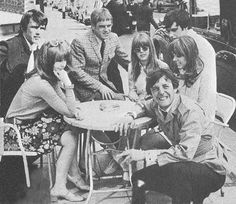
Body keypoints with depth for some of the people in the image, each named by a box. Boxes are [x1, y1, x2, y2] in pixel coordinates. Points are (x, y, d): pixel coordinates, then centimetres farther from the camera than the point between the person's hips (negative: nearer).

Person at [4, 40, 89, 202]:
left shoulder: (50, 77, 0)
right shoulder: (41, 84, -29)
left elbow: (66, 104, 6)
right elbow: (69, 112, -22)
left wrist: (73, 110, -15)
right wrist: (68, 84, -28)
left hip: (32, 122, 9)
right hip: (19, 132, -9)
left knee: (72, 132, -1)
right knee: (71, 140, -11)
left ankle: (73, 174, 11)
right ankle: (59, 188, -1)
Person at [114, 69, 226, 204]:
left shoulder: (190, 111, -25)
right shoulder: (158, 105, -2)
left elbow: (186, 152, -35)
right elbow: (145, 108, 24)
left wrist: (144, 155, -32)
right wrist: (131, 115, 0)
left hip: (210, 170, -7)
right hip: (184, 165, 7)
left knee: (176, 170, -36)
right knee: (139, 179, -2)